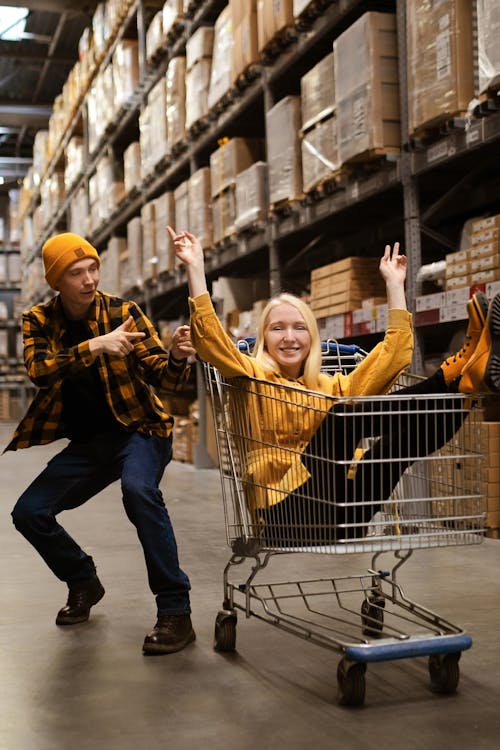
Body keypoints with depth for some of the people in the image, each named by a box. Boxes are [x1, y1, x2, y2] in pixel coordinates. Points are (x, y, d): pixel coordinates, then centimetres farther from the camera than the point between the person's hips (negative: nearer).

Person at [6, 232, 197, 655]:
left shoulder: (124, 312, -10)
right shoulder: (39, 321, -2)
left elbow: (163, 379, -14)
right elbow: (38, 370, -22)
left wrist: (177, 358, -37)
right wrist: (94, 346, -36)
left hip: (138, 429, -4)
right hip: (87, 441, 5)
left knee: (139, 489, -34)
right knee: (29, 513, -3)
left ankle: (176, 613, -28)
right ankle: (83, 583, 25)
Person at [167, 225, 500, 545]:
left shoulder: (335, 387, 24)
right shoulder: (251, 376, 13)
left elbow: (393, 354, 21)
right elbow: (210, 337, -3)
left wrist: (394, 285, 23)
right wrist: (195, 268, -7)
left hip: (342, 516, 5)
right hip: (286, 516, -4)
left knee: (407, 433, -20)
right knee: (342, 418, -28)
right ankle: (462, 370, -32)